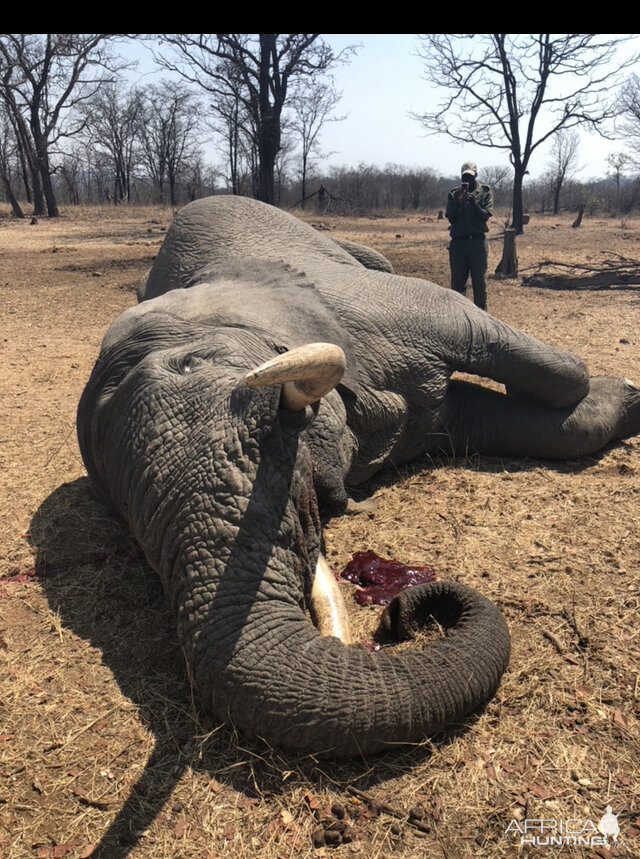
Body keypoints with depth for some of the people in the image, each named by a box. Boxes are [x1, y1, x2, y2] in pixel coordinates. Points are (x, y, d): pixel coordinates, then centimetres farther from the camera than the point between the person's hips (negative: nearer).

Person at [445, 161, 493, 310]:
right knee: (457, 281, 4)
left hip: (478, 242, -1)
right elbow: (451, 218, -1)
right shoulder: (453, 194, 8)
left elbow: (486, 215, -6)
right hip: (458, 242, 1)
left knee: (479, 280, 1)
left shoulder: (485, 192, 5)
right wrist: (459, 200, -13)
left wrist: (473, 202, -19)